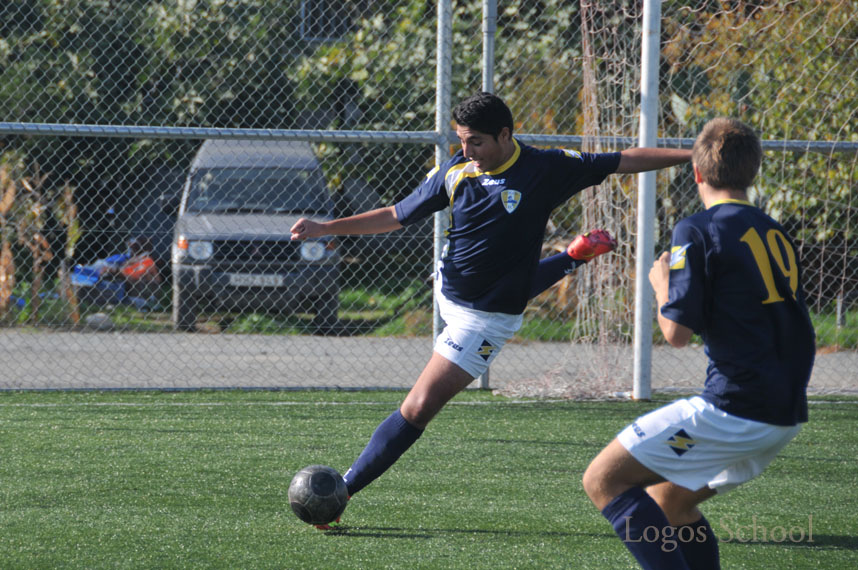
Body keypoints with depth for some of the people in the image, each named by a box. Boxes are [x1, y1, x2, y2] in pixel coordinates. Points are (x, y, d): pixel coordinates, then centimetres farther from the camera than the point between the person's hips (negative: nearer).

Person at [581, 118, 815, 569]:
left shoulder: (699, 231, -7)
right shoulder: (778, 236, 16)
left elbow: (677, 331, -11)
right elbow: (806, 340, 22)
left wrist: (660, 283, 6)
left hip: (735, 411, -8)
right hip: (785, 419, 8)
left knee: (603, 480, -5)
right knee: (670, 502, 23)